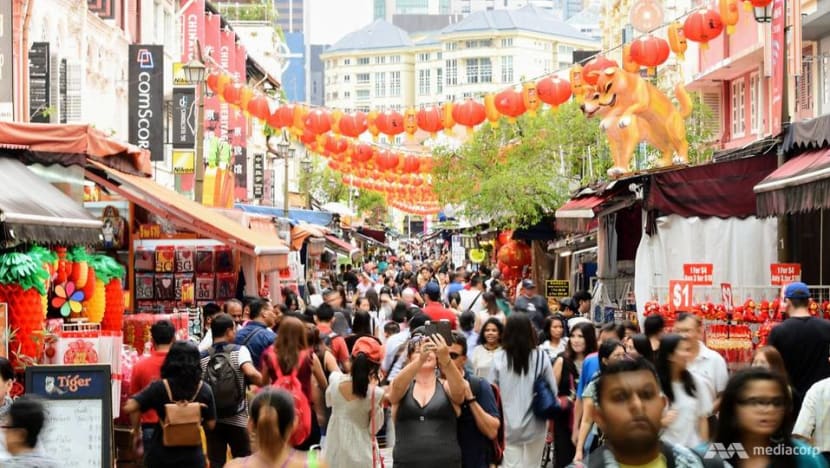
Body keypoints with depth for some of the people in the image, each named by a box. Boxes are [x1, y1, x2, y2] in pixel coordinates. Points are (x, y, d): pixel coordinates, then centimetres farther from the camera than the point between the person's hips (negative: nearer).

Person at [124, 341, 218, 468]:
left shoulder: (159, 387, -10)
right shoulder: (204, 390, -7)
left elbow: (129, 407, -14)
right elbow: (210, 424, -2)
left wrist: (136, 432, 1)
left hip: (161, 458, 0)